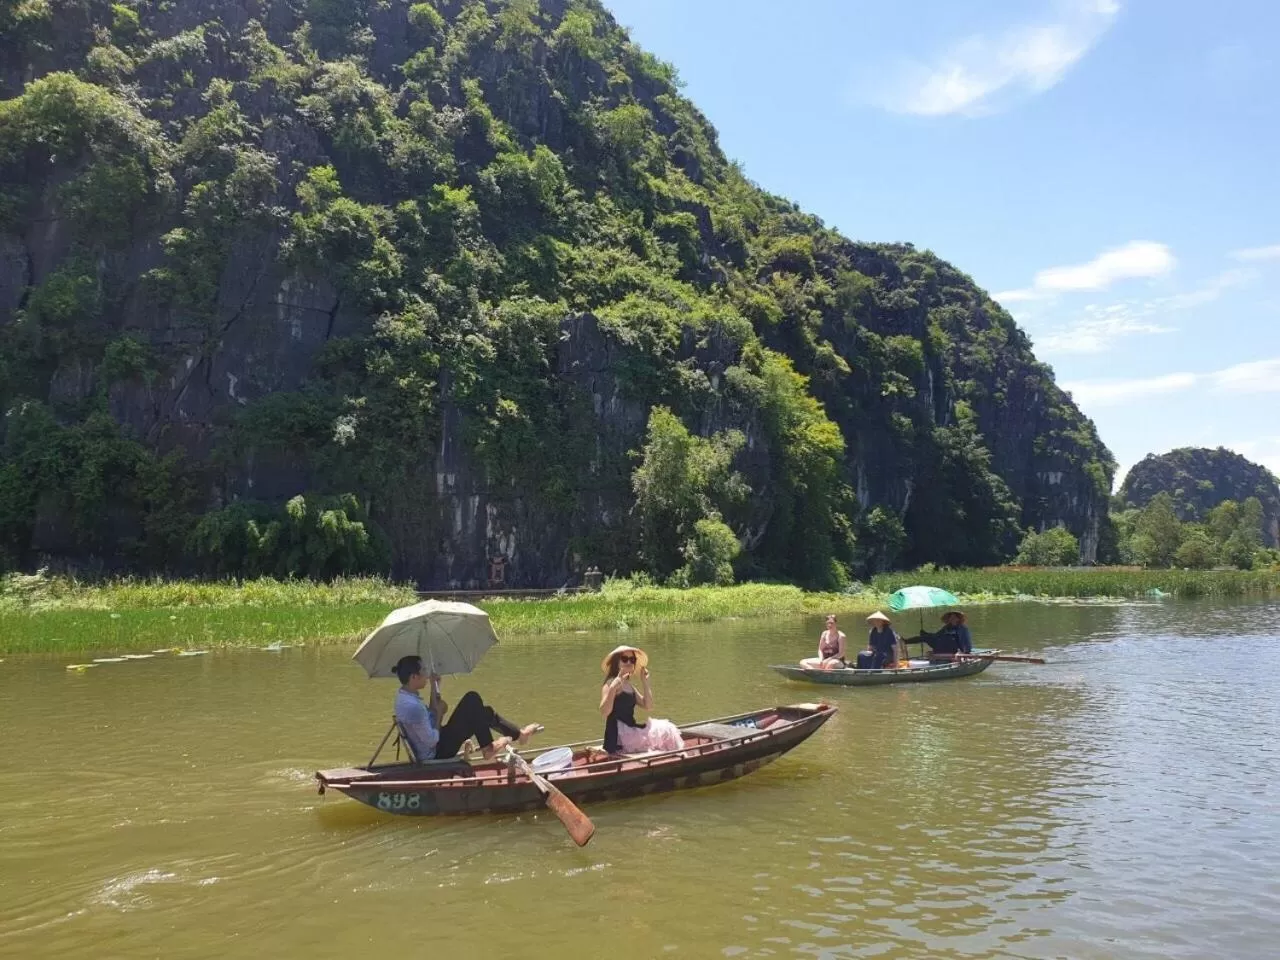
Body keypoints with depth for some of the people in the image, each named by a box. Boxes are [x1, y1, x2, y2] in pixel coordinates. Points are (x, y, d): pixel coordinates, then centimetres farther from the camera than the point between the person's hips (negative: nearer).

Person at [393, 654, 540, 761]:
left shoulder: (403, 694, 1)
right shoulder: (412, 706, -30)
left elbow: (429, 716, 9)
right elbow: (431, 741, -26)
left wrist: (434, 688, 2)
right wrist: (439, 713, -13)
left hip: (432, 750, 10)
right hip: (435, 755, -10)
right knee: (473, 702, -9)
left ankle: (518, 733, 12)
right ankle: (488, 747, 10)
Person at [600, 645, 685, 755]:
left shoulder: (629, 685, 14)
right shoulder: (611, 683, -13)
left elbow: (648, 706, 12)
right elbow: (604, 712, -25)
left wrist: (645, 682, 7)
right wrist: (613, 688, -36)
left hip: (631, 730, 9)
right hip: (620, 735, -9)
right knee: (665, 731, -6)